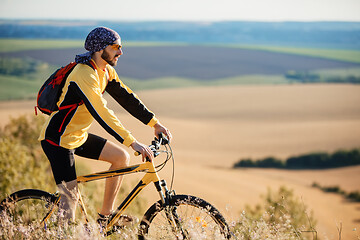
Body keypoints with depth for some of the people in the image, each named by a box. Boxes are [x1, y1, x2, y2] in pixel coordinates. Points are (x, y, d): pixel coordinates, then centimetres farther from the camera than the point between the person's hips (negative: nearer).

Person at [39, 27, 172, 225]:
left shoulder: (106, 71, 3)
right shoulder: (84, 75, -27)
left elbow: (126, 97, 7)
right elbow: (101, 113, -35)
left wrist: (155, 123, 0)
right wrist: (133, 142, -39)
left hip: (78, 136, 10)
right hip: (58, 140, -9)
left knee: (121, 157, 5)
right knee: (71, 195, -13)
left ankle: (105, 217, 12)